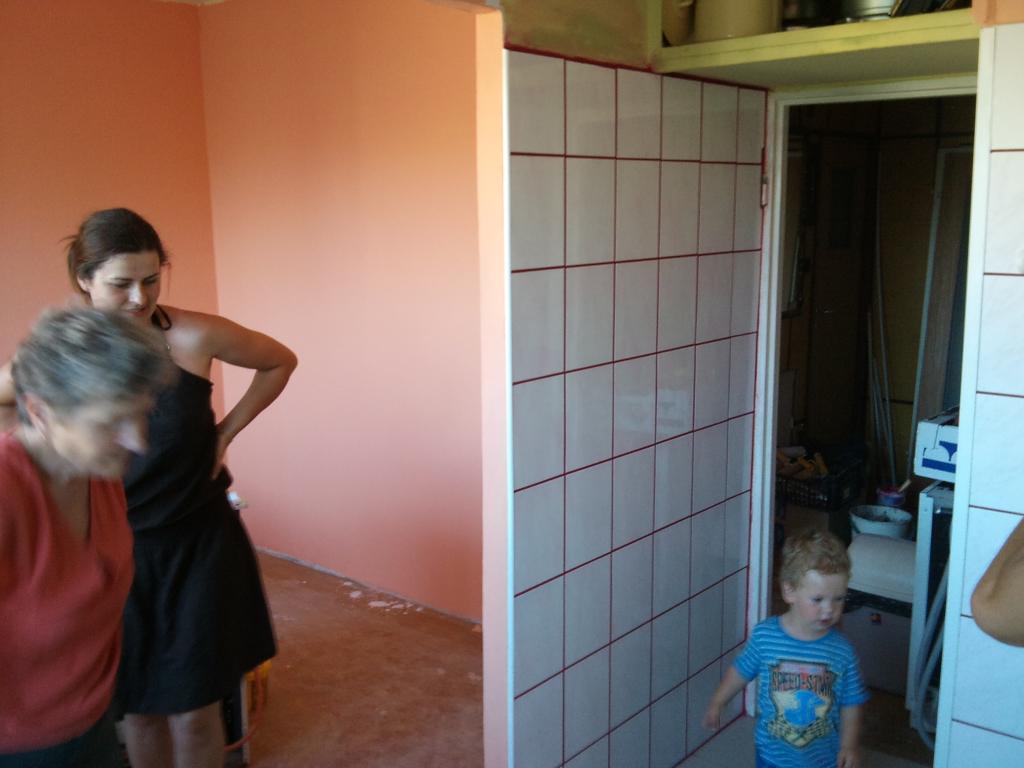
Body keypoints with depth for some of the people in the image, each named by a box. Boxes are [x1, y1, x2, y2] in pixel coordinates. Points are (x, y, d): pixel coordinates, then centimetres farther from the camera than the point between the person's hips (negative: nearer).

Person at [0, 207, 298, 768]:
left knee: (193, 714, 6)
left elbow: (280, 362, 3)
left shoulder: (194, 337, -13)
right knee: (137, 708, 15)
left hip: (198, 544, -1)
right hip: (118, 549, 1)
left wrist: (226, 431, -3)